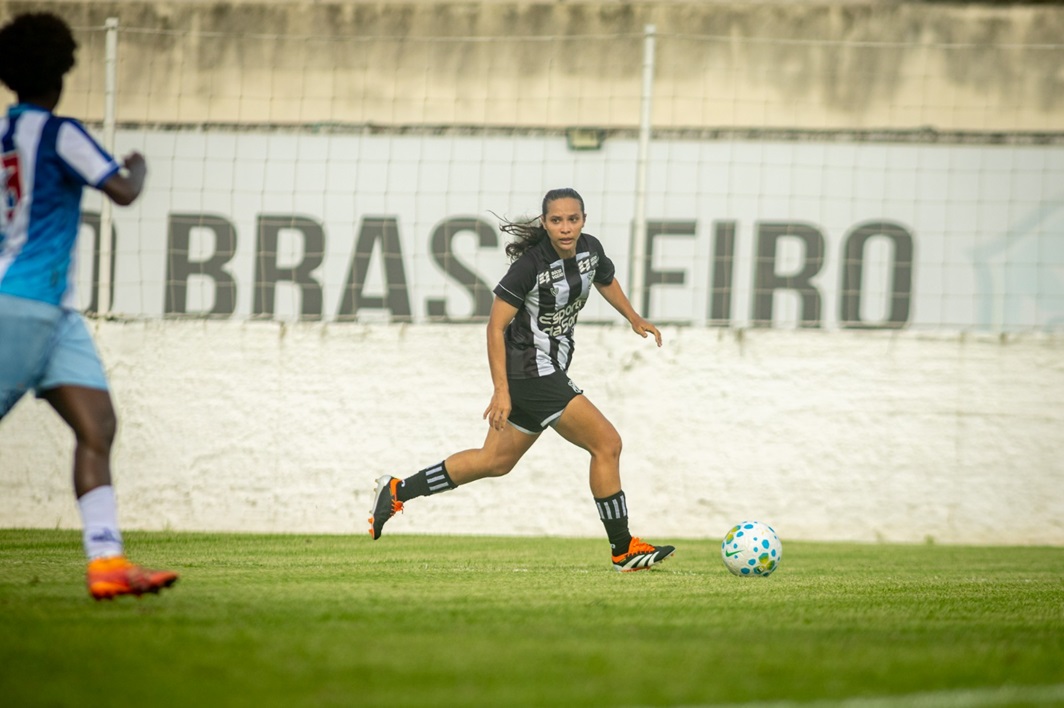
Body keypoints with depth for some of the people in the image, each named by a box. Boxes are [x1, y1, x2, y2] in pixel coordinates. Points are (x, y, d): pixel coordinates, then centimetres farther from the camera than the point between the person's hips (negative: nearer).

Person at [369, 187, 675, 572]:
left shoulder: (590, 249, 1)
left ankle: (397, 491, 24)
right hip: (532, 372, -9)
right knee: (607, 443, -9)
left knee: (495, 461, 17)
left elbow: (606, 280, 27)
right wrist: (501, 391, -21)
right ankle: (623, 549, 0)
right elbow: (496, 326, -18)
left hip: (548, 373, 9)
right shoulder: (531, 264, -21)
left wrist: (635, 319, 17)